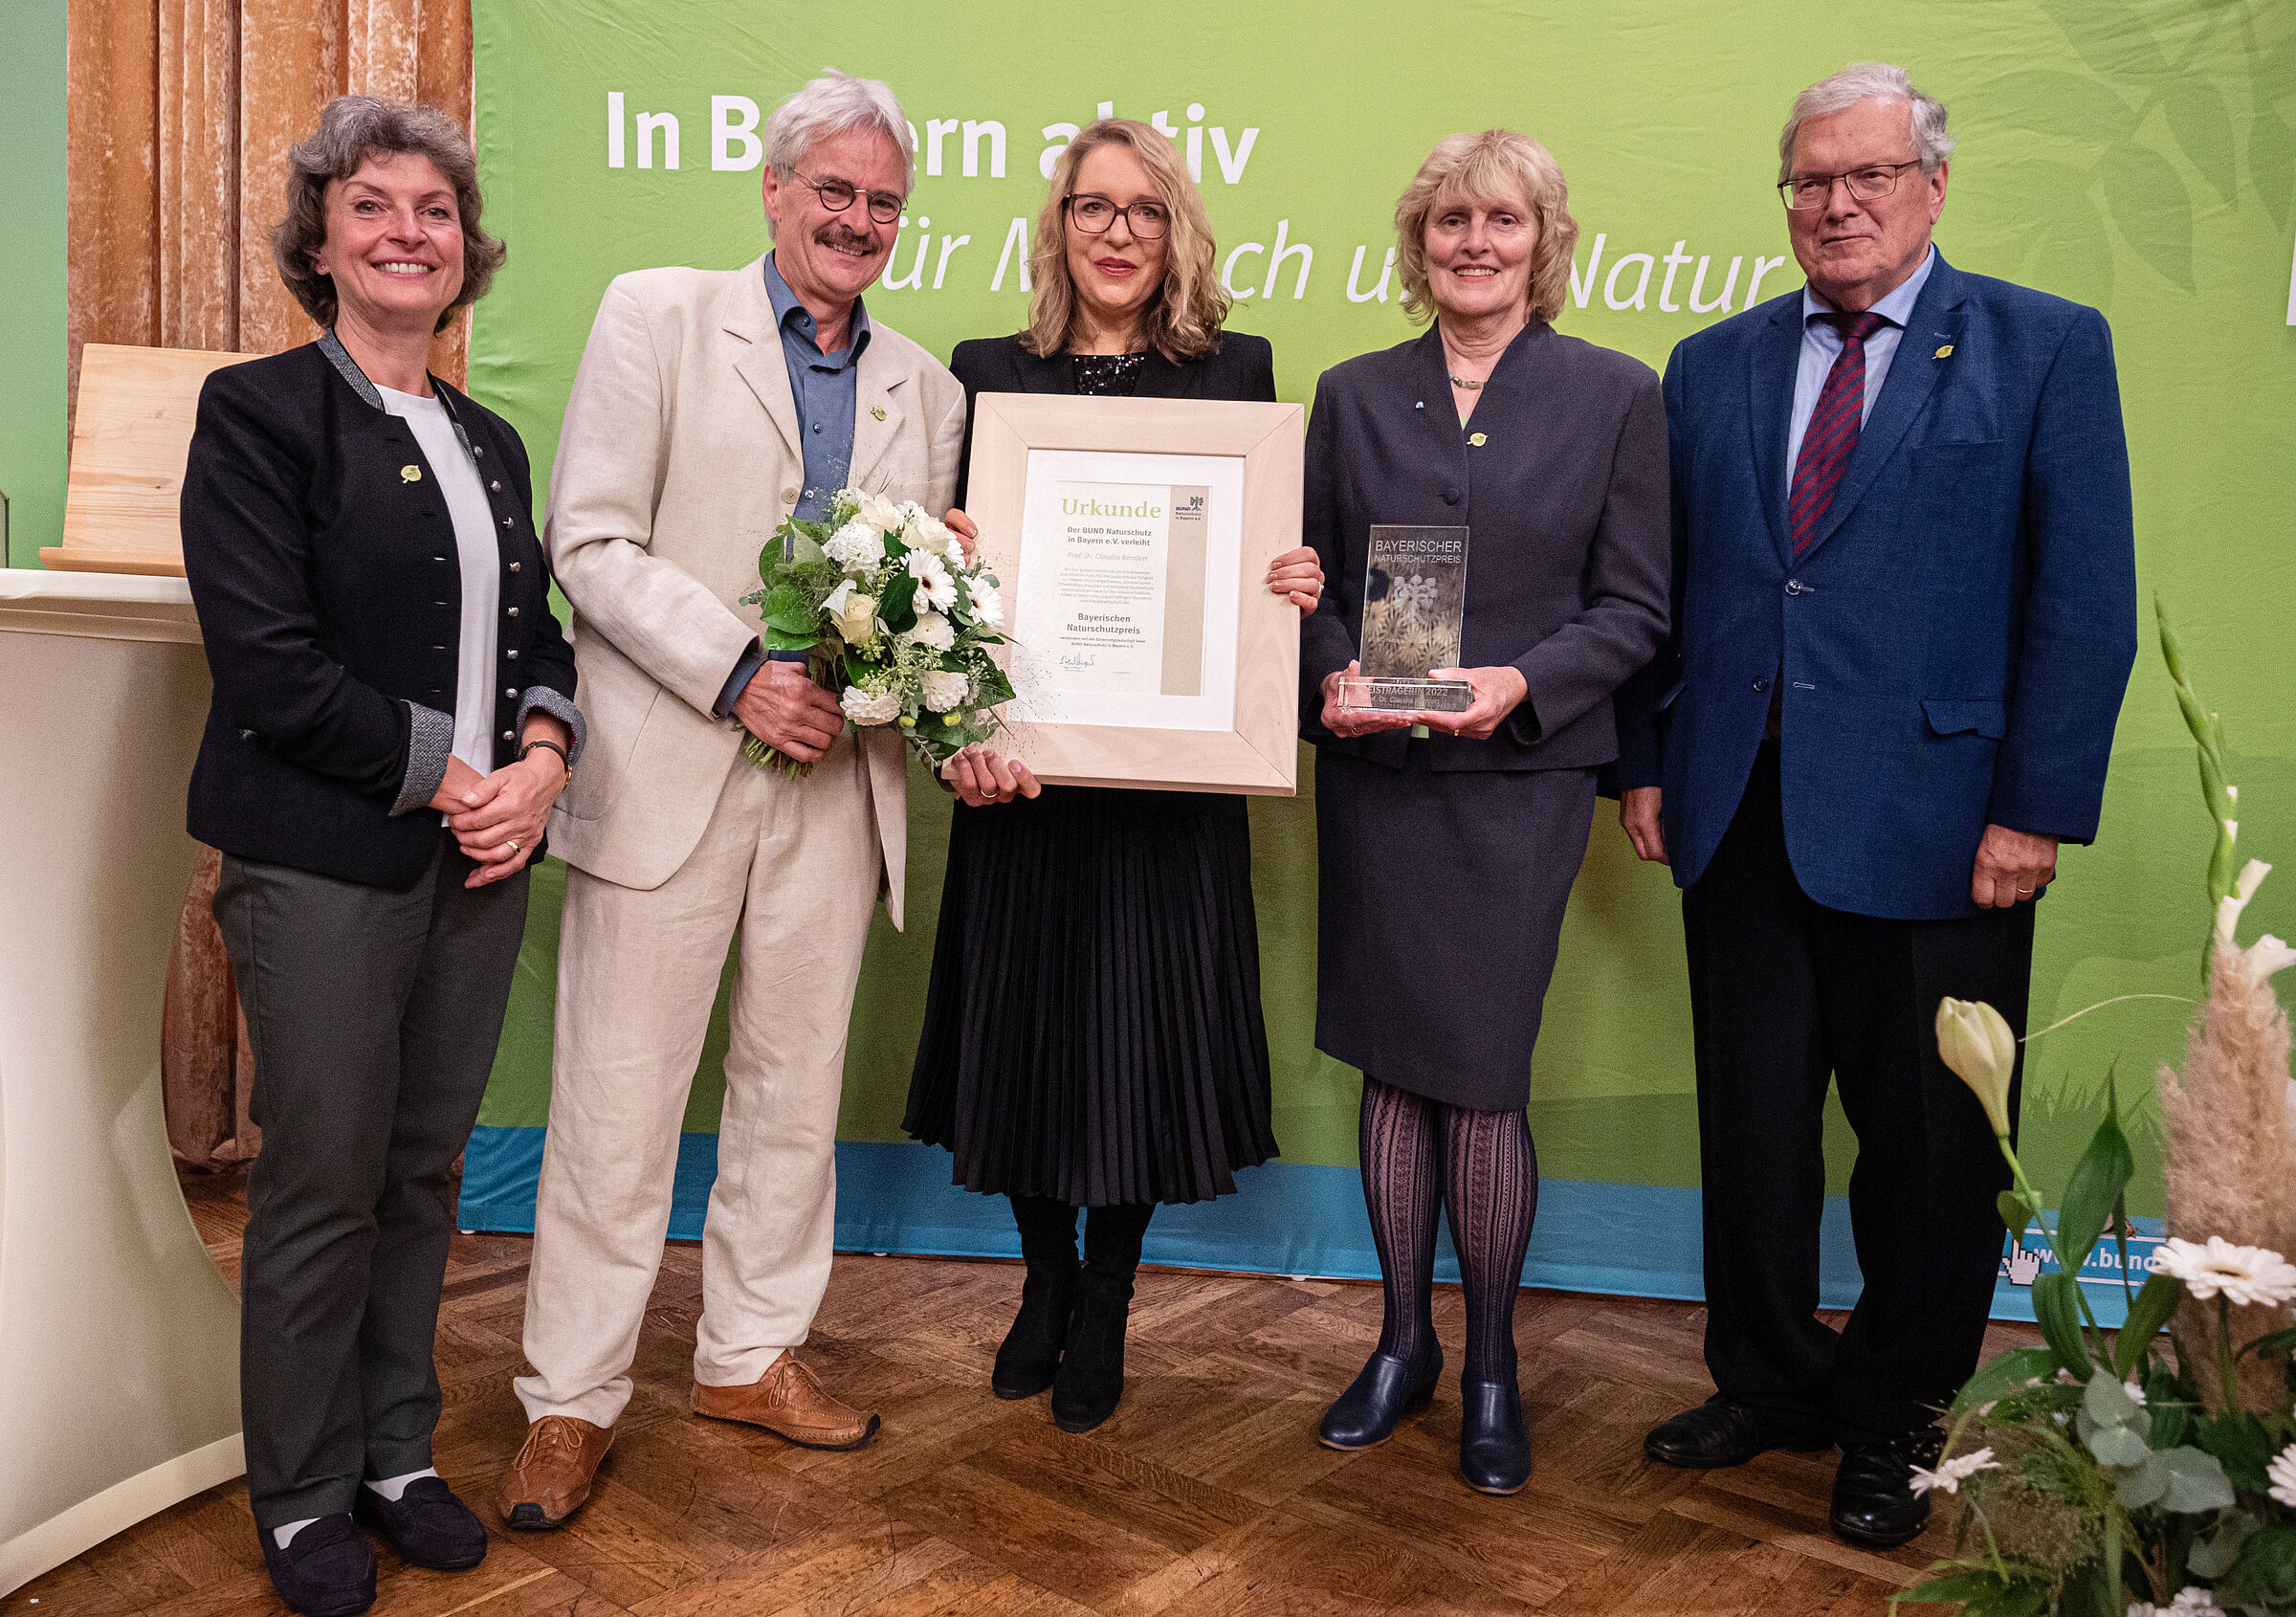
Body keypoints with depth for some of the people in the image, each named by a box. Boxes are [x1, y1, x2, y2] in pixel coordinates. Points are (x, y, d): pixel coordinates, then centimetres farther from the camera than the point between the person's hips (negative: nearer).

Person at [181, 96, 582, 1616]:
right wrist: (445, 776, -13)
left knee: (429, 1171, 13)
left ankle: (397, 1451, 30)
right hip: (327, 863, -5)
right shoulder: (259, 410, -4)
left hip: (484, 856, 6)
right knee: (324, 1187, 4)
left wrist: (541, 760, -4)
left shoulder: (492, 442, 15)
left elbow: (538, 628, 15)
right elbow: (269, 660, -13)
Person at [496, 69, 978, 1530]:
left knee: (796, 1087, 13)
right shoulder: (656, 317, 1)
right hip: (669, 774, -4)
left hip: (839, 781, 4)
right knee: (618, 1097, 2)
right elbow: (592, 544, -6)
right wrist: (738, 675, -16)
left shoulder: (924, 389, 13)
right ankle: (573, 1399, 18)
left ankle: (754, 1352, 31)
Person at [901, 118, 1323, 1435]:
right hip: (1023, 767, 1)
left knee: (1141, 1026, 6)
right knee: (1024, 1018, 10)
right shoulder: (988, 373, 6)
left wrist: (1300, 585, -16)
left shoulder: (1236, 373, 5)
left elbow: (1270, 558, 8)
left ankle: (1106, 1311, 28)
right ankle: (1047, 1285, 35)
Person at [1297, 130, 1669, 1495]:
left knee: (1484, 1075, -1)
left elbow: (1634, 607, 0)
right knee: (1393, 1066, 9)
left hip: (1520, 779, -2)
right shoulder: (1354, 395, 9)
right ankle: (1404, 1344, 27)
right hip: (1372, 774, 3)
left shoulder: (1616, 394, 2)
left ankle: (1493, 1369, 20)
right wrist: (1332, 678, -10)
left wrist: (1521, 684, -16)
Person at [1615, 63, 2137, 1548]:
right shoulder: (1713, 367, 11)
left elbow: (2085, 600, -5)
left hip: (1935, 824, -3)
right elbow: (1662, 585, 11)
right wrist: (1646, 762, 5)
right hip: (1738, 812, 4)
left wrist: (2038, 810, -11)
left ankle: (1895, 1424, 29)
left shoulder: (2048, 349, 0)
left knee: (1927, 1142, 8)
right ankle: (1768, 1384, 33)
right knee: (1752, 1122, 13)